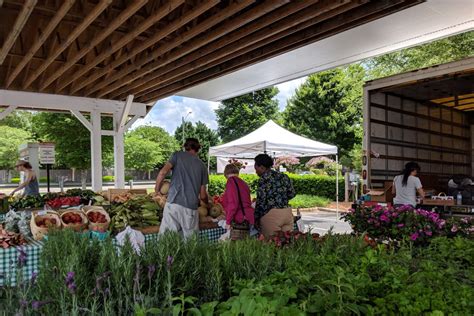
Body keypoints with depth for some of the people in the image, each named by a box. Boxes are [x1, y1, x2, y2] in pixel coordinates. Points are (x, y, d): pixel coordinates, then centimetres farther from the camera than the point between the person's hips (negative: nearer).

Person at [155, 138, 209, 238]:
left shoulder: (178, 155, 10)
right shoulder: (202, 166, 15)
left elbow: (163, 172, -6)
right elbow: (203, 195, 14)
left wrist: (157, 189, 9)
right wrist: (208, 203, 34)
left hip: (173, 203, -2)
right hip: (191, 207, 2)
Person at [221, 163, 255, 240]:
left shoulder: (231, 182, -5)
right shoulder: (243, 183, 18)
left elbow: (233, 203, -14)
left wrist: (228, 221, -8)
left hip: (238, 220, -8)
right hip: (248, 219, 8)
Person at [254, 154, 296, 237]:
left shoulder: (263, 179, -8)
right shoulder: (283, 176, 11)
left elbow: (261, 201, -9)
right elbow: (291, 194, 15)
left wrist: (256, 218, 0)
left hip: (271, 214, -6)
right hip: (287, 213, 7)